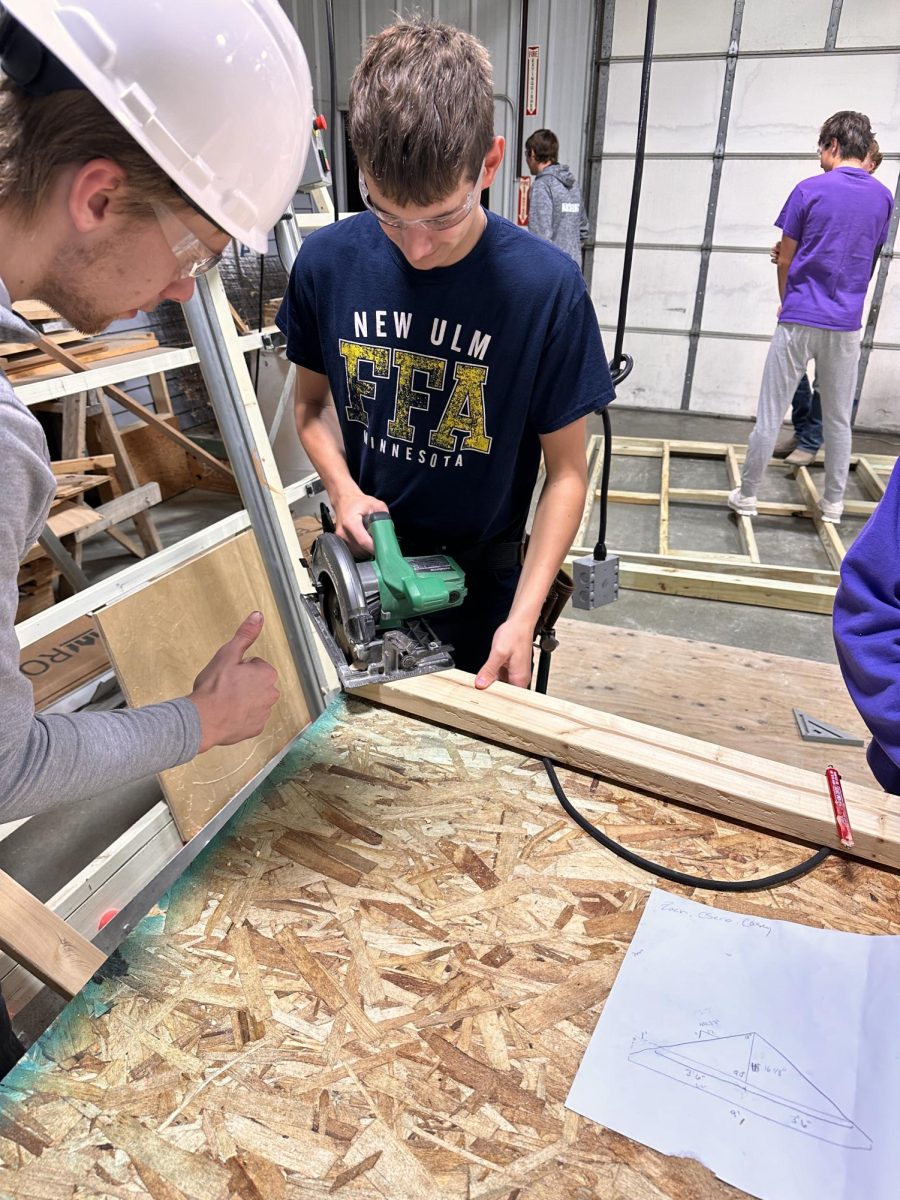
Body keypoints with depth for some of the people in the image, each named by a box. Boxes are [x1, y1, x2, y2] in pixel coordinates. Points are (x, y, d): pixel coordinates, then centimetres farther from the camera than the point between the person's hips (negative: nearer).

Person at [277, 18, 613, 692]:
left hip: (483, 576, -2)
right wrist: (343, 487, -16)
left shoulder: (548, 288, -20)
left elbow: (566, 471, -13)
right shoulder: (327, 263, -12)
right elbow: (312, 403, 4)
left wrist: (524, 616, -20)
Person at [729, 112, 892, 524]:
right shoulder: (883, 197, 7)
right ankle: (833, 502, 18)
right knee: (839, 418, 10)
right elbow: (870, 261, 16)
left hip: (799, 319, -3)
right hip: (847, 324, 4)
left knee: (770, 413, 3)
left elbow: (785, 261, 0)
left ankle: (747, 494, 10)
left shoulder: (810, 190, -5)